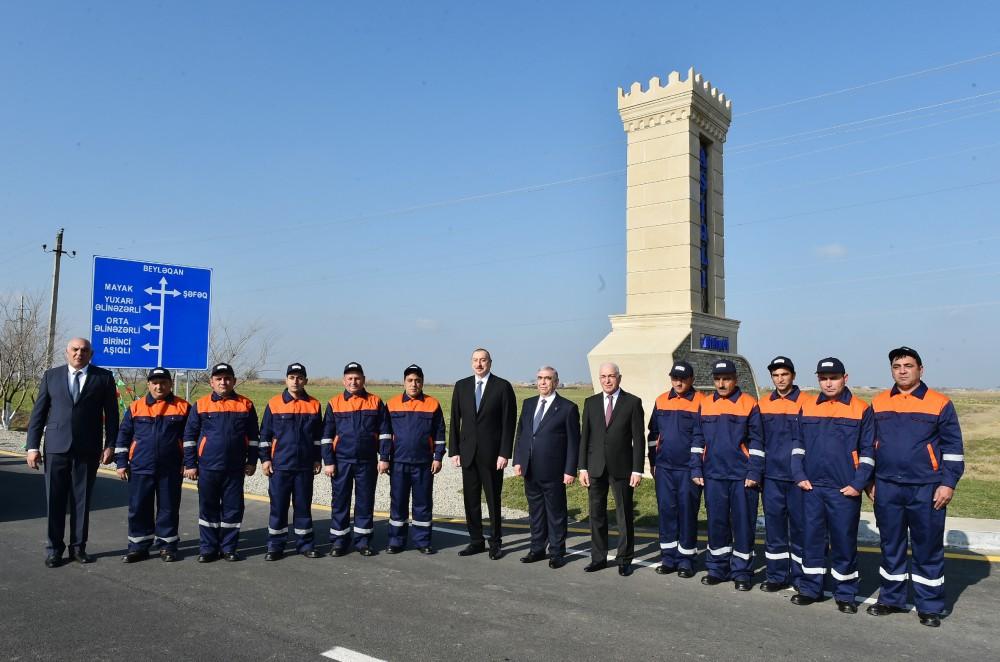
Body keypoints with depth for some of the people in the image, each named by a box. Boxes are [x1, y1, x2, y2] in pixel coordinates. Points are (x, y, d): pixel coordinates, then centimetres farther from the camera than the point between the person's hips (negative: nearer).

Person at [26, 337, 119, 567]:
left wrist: (109, 445, -3)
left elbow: (111, 414, 3)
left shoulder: (104, 377, 4)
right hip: (56, 448, 1)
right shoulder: (51, 376, 8)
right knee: (55, 500, 5)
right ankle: (54, 548, 17)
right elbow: (38, 413, 7)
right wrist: (33, 446, 1)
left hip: (88, 450, -1)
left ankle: (78, 547, 19)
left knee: (82, 501, 7)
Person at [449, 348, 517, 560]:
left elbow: (509, 422, -5)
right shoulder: (461, 386, 7)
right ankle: (476, 541, 21)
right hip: (468, 452, 3)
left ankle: (495, 543, 18)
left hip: (492, 453, -3)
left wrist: (504, 453, -10)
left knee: (493, 499, 5)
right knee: (471, 499, 9)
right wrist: (454, 451, 3)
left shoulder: (503, 387, -3)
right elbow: (455, 421, 8)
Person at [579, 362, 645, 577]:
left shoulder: (632, 402, -2)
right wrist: (582, 467, 2)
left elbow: (638, 438, -4)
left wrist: (637, 470, -9)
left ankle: (624, 559, 18)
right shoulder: (591, 402, 7)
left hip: (621, 468, -3)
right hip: (595, 468, 3)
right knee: (596, 514, 10)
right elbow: (584, 436, 7)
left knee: (625, 516, 5)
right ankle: (598, 557, 22)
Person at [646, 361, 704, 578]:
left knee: (687, 513, 3)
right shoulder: (661, 401, 7)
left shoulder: (701, 402, -6)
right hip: (664, 468, 4)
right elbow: (653, 434, 15)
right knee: (666, 511, 8)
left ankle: (686, 559, 15)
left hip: (689, 469, -4)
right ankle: (668, 558, 18)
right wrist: (652, 462, 15)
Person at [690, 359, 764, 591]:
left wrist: (754, 473, -8)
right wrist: (696, 470, 6)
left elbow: (756, 442, -3)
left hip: (742, 476, -3)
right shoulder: (705, 405, 7)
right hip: (713, 475, 3)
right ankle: (717, 568, 23)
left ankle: (741, 571, 17)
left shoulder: (749, 404, -3)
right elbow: (698, 440, 11)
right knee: (716, 522, 10)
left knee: (743, 524, 4)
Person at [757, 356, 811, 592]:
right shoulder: (763, 405, 8)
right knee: (773, 524, 8)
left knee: (799, 525, 5)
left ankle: (801, 576, 16)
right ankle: (776, 575, 18)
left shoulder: (806, 402, -4)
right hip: (771, 476, 4)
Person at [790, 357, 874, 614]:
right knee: (812, 538, 9)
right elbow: (798, 444, 12)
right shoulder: (807, 408, 7)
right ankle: (810, 588, 22)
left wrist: (858, 484, -8)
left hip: (845, 490, -3)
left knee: (845, 541, 5)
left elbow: (868, 451, -1)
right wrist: (799, 475, 1)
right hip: (812, 487, 3)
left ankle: (845, 594, 19)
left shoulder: (861, 410, -1)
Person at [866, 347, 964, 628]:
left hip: (926, 489, -3)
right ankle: (891, 599, 25)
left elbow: (953, 448, 0)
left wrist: (948, 483, -6)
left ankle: (930, 607, 18)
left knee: (928, 549, 6)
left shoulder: (940, 404, -2)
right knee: (891, 546, 12)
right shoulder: (878, 403, 7)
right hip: (887, 488, 3)